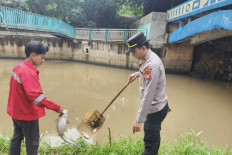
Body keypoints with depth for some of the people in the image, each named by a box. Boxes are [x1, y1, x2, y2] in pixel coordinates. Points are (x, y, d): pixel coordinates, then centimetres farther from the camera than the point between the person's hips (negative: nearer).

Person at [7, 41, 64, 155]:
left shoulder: (18, 67, 3)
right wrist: (56, 108, -33)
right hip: (27, 114, -9)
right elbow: (35, 95, -35)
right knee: (32, 143, 7)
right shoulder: (28, 72, -26)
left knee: (17, 138, 23)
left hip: (16, 111, 9)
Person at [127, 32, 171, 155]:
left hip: (155, 109, -10)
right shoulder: (147, 58, 2)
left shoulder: (152, 65, -28)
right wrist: (138, 74, 13)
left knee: (151, 142, 3)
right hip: (154, 107, 10)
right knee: (152, 135, 25)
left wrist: (139, 120, -26)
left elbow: (148, 96, -30)